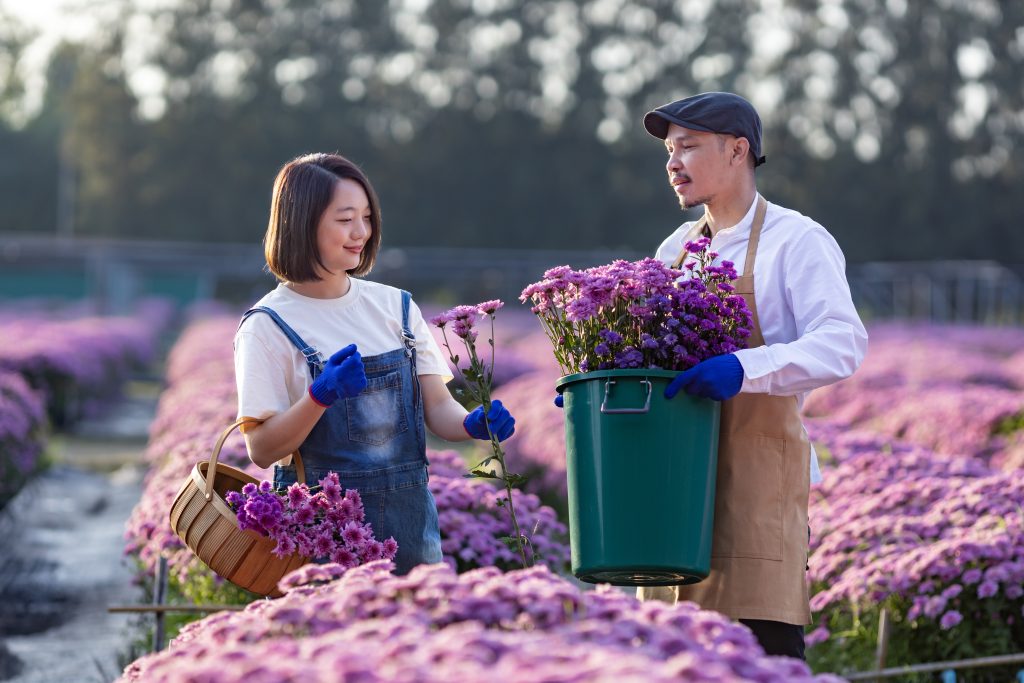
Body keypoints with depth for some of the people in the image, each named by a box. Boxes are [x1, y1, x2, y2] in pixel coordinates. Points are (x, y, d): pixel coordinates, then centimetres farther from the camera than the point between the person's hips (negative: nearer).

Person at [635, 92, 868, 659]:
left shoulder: (796, 241, -4)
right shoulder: (676, 248, 18)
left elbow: (842, 345, -16)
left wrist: (743, 369, -30)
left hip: (759, 476, -7)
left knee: (764, 646, -12)